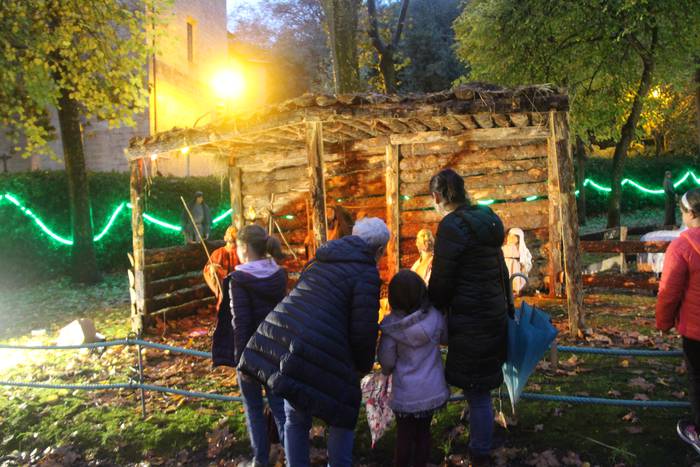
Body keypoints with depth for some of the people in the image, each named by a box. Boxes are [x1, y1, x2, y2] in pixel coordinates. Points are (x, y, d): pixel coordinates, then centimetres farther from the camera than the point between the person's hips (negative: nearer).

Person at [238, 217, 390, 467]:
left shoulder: (323, 259, 17)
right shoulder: (367, 272, -5)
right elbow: (363, 330, -8)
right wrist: (364, 365, 10)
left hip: (282, 337, 7)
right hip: (319, 356, -7)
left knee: (295, 418, 22)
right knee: (342, 417, 15)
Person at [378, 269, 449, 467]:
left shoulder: (391, 326, -18)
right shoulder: (435, 317, -11)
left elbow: (386, 360, -10)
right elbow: (445, 338, 8)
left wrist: (388, 370, 11)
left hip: (406, 392, -3)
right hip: (433, 389, 3)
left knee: (404, 437, 14)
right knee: (423, 432, 20)